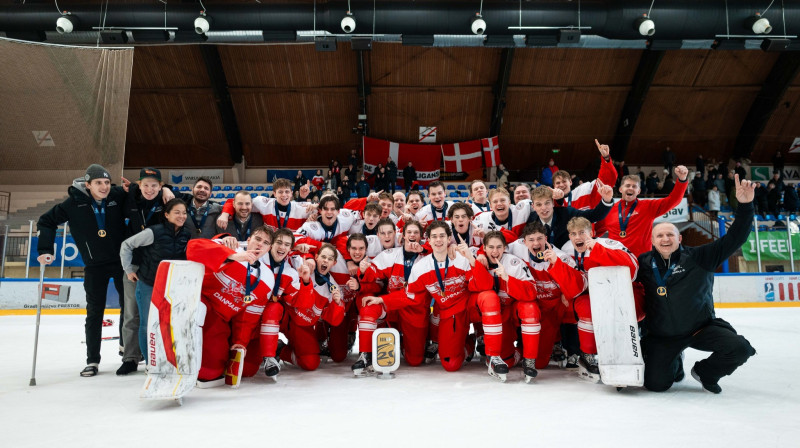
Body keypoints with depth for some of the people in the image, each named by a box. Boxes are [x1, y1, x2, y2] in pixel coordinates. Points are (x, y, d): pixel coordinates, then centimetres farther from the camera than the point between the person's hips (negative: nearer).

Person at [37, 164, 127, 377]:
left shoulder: (118, 196, -10)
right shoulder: (74, 203, -10)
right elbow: (46, 221, 2)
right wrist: (45, 250, -4)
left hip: (122, 261, 1)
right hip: (95, 266, -1)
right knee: (94, 312, 4)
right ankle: (92, 360, 14)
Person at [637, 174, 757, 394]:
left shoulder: (698, 258, -9)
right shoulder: (644, 263, -4)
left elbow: (734, 239, -16)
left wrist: (744, 205, -26)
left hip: (702, 327, 0)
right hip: (661, 336, 0)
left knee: (740, 348, -24)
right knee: (655, 384, -7)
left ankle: (705, 372, 8)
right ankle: (674, 363, 30)